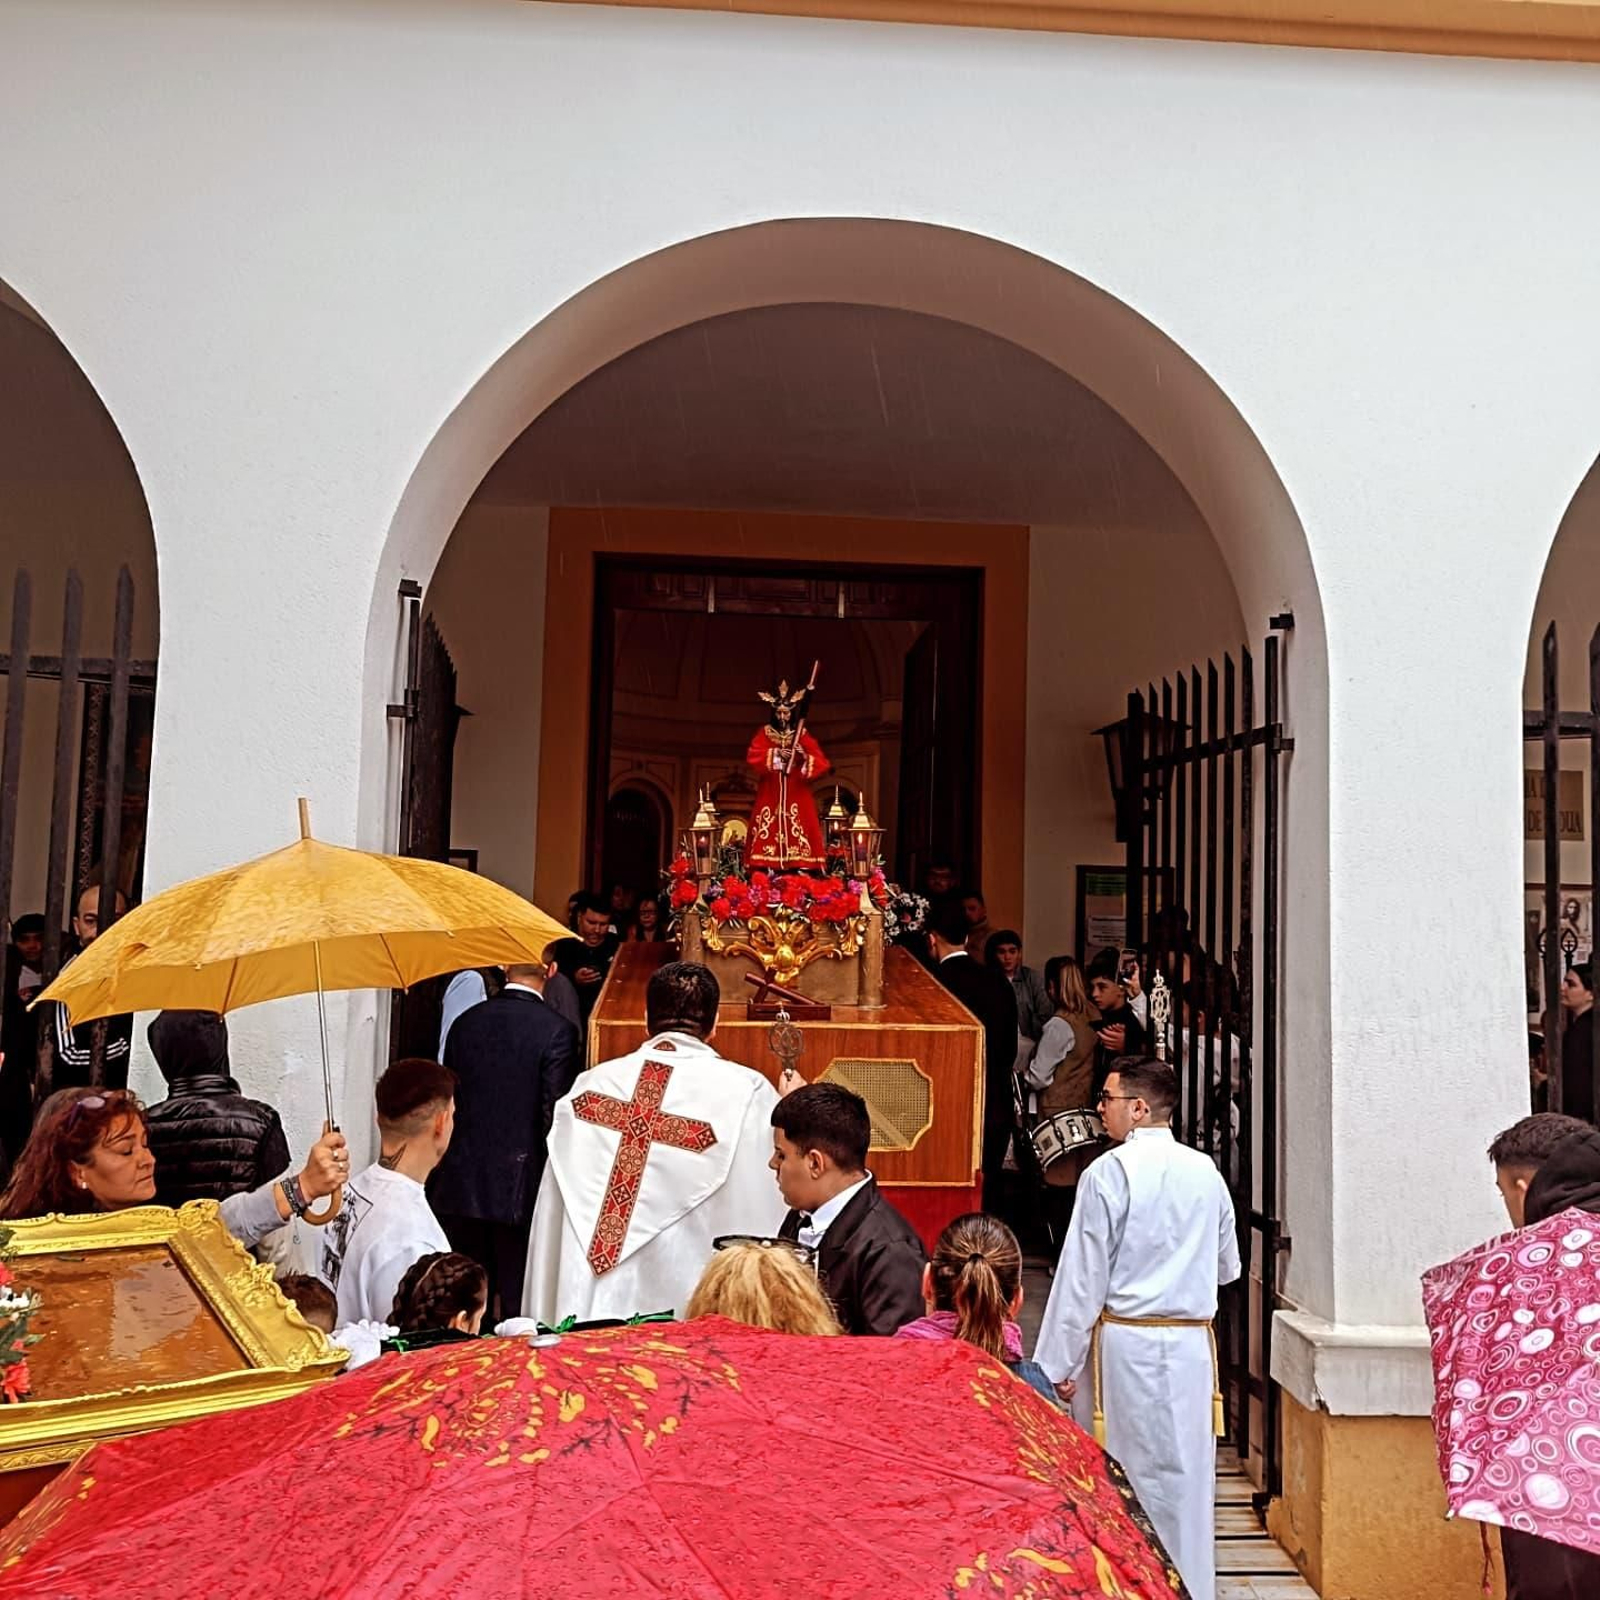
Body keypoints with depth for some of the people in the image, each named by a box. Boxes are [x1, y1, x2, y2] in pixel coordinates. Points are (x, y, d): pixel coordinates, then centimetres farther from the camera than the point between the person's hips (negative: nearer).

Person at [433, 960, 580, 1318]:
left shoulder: (465, 1023, 4)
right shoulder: (557, 1030, -11)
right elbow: (555, 1114, -13)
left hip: (461, 1184, 4)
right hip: (519, 1187, -4)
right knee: (518, 1302, 5)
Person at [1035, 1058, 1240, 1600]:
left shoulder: (1108, 1173, -12)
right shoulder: (1206, 1172, 3)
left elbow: (1082, 1277, -11)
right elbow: (1228, 1267, 14)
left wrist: (1058, 1365, -6)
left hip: (1125, 1344, -4)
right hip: (1192, 1344, 4)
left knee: (1124, 1476, 6)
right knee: (1187, 1474, 12)